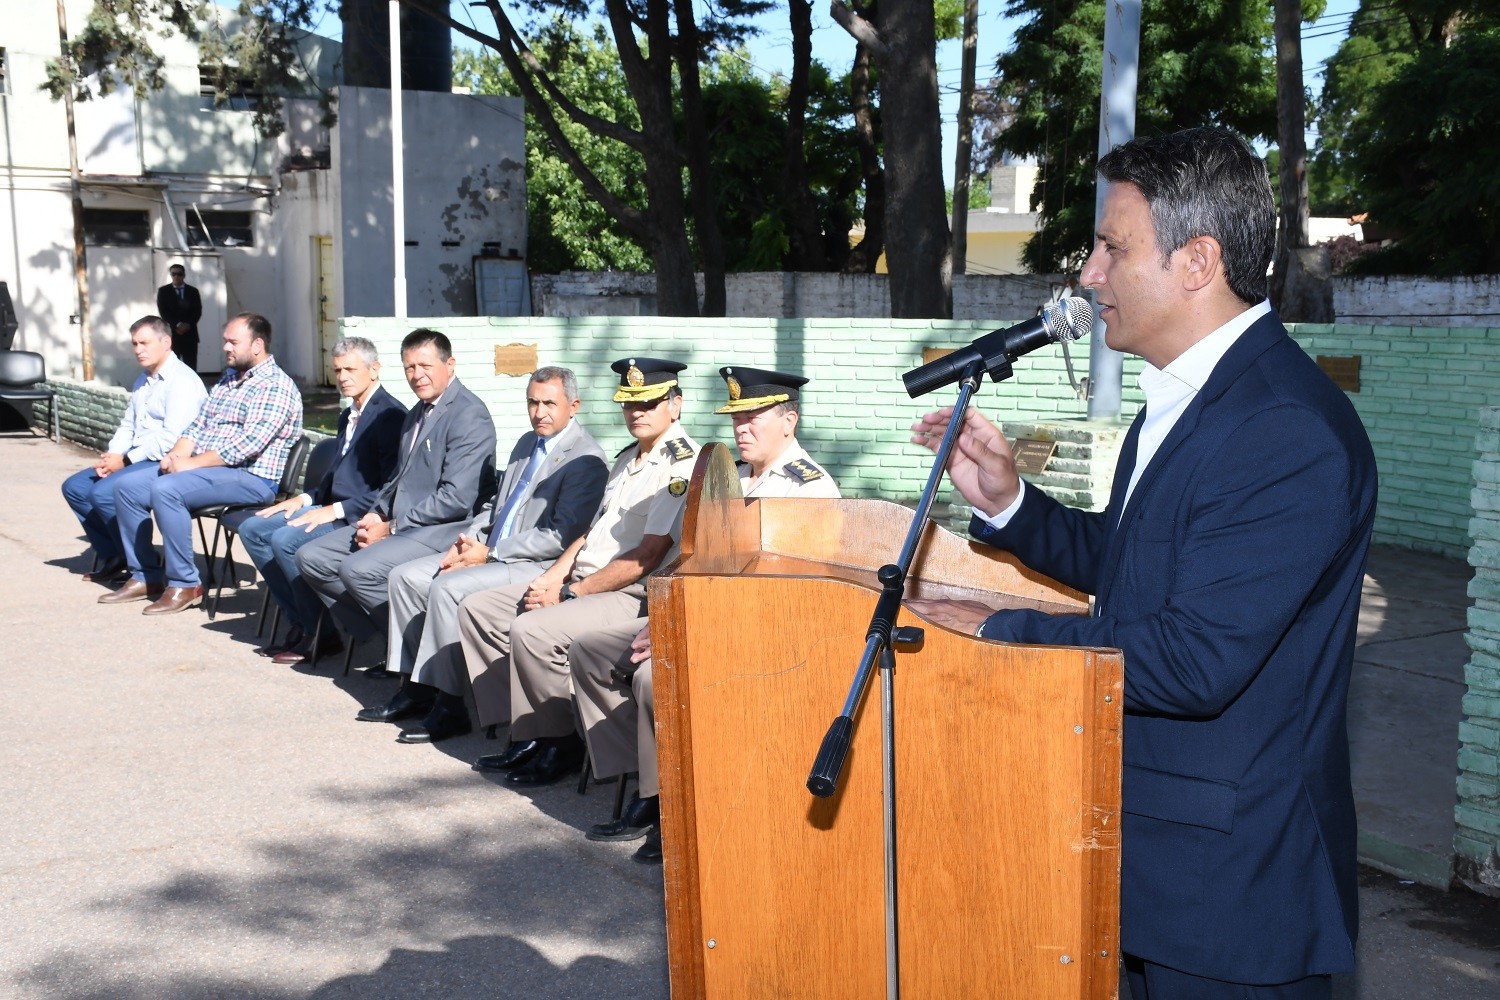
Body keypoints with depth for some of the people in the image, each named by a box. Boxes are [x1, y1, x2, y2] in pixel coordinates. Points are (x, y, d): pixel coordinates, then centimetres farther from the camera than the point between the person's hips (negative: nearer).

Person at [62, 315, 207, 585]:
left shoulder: (181, 381, -14)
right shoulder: (143, 380, 18)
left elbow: (170, 438, -23)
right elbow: (127, 425, 19)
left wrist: (125, 460, -17)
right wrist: (111, 456, -1)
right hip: (137, 460, 10)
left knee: (104, 491, -26)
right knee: (75, 486, 6)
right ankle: (111, 556, 8)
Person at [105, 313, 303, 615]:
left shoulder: (276, 386, -12)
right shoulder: (228, 379, 18)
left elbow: (247, 444, -22)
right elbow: (199, 425, 17)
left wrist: (190, 464, -19)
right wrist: (176, 456, -4)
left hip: (251, 478, -10)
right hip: (205, 469, 10)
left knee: (165, 490, -30)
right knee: (128, 488, 2)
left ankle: (185, 585, -20)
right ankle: (146, 577, 9)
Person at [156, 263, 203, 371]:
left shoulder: (193, 291, 12)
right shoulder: (163, 291, 7)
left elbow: (198, 311, 3)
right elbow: (163, 311, -3)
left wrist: (188, 325, -13)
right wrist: (177, 325, -15)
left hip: (190, 333, 2)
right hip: (171, 334, -2)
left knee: (191, 368, 0)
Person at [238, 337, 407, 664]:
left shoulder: (390, 415, -14)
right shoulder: (349, 415, 17)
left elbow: (392, 488, -20)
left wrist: (338, 509, -21)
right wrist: (307, 497, 7)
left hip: (360, 516, -10)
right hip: (332, 507, 10)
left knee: (286, 539, -26)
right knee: (253, 529, 4)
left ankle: (322, 632, -10)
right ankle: (300, 621, 4)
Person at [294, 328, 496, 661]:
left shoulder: (469, 415, -13)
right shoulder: (418, 412, 18)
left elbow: (456, 499, -20)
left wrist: (391, 528, -15)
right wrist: (376, 514, 3)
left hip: (442, 530, -10)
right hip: (397, 523, 10)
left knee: (358, 568, -29)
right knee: (311, 557, 1)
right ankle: (375, 633, 3)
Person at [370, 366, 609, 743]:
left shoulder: (586, 459, -13)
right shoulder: (527, 443, 17)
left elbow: (559, 538, -20)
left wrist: (489, 553, -17)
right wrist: (467, 541, 2)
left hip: (536, 566, -10)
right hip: (489, 553, 10)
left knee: (448, 588, -27)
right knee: (405, 576, 2)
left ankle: (448, 706, -18)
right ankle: (416, 687, 8)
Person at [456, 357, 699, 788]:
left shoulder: (681, 462, -13)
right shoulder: (627, 459, 18)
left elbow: (647, 556, -19)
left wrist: (569, 594, -15)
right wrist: (552, 577, 2)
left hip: (632, 596, -10)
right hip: (583, 583, 10)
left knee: (532, 630, -30)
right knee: (478, 608, 5)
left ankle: (560, 744, -10)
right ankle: (525, 734, 3)